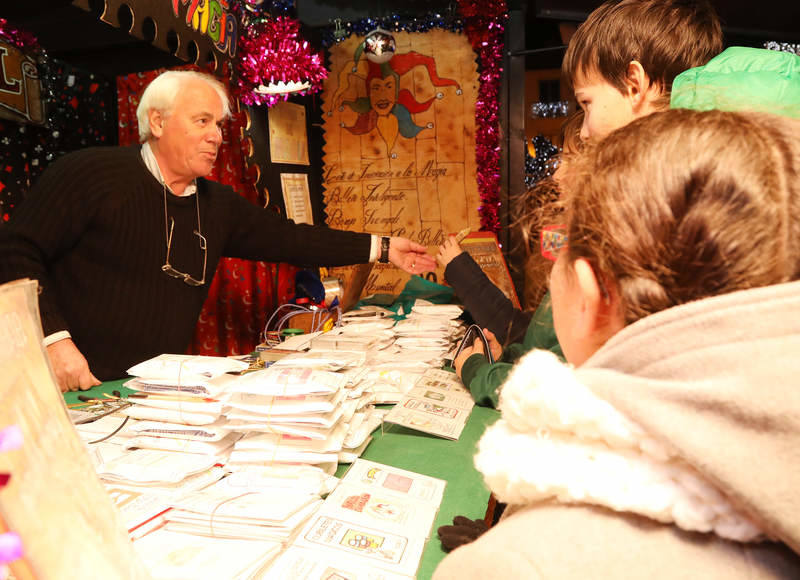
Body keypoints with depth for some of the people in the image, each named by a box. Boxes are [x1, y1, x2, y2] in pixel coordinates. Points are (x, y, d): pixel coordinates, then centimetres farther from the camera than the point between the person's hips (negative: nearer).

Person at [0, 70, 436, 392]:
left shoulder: (218, 205, 8)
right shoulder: (90, 175, -10)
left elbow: (288, 239, 10)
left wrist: (382, 249, 9)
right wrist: (53, 337, -20)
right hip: (76, 391, -5)